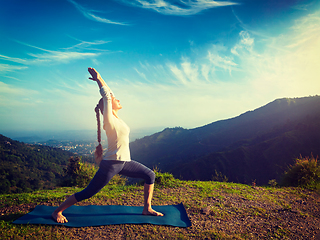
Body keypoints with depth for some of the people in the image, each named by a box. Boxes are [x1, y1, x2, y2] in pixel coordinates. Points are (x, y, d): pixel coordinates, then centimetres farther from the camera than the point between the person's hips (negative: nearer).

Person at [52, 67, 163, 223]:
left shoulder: (116, 117, 9)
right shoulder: (109, 119, -12)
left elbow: (108, 93, 16)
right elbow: (106, 96, -16)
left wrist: (99, 79, 17)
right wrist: (98, 79, -7)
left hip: (124, 162, 8)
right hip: (111, 163, -8)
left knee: (150, 175, 5)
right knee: (87, 193, 1)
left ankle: (147, 209, 14)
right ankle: (57, 211, 20)